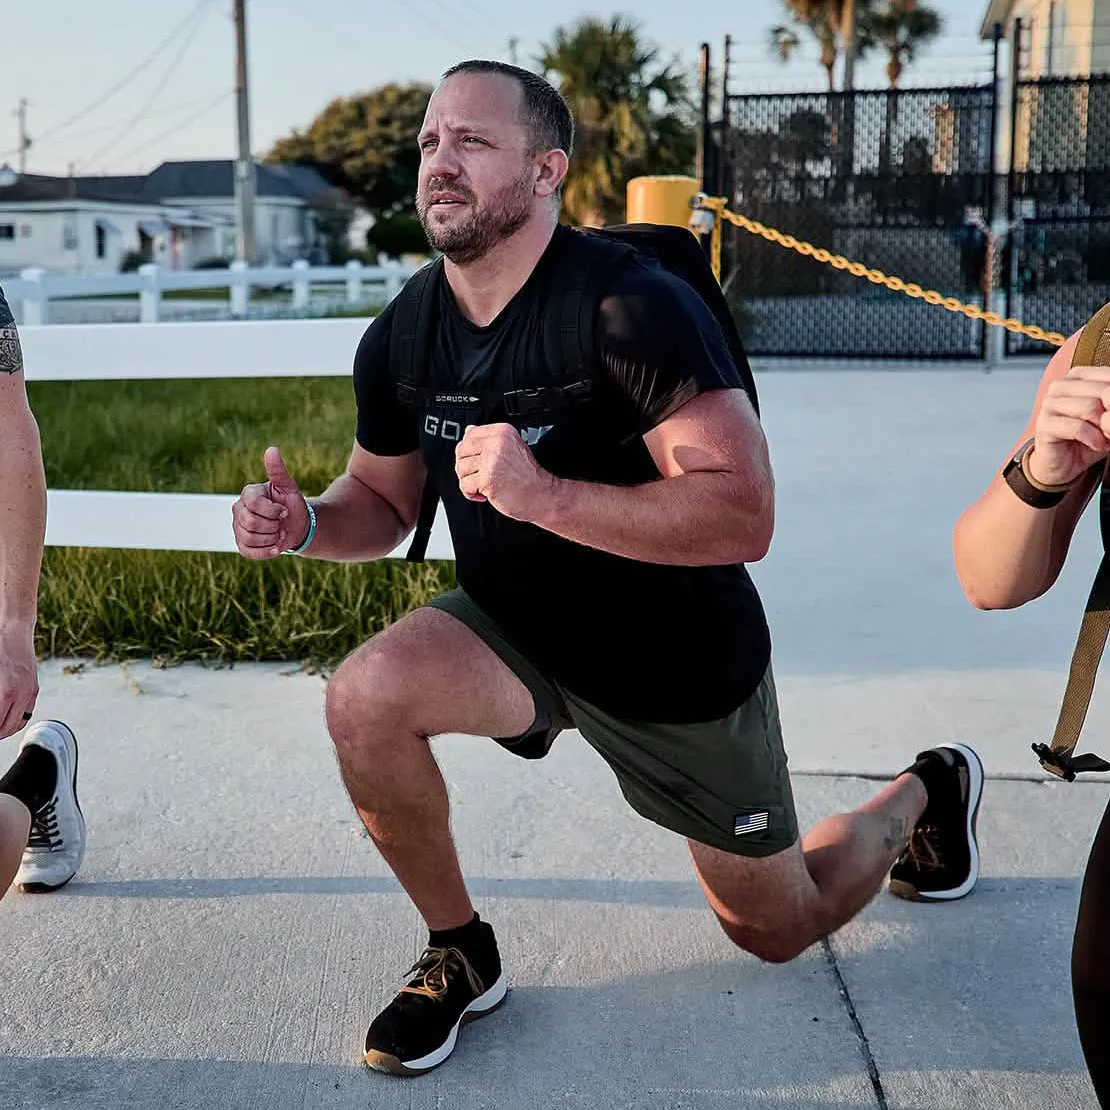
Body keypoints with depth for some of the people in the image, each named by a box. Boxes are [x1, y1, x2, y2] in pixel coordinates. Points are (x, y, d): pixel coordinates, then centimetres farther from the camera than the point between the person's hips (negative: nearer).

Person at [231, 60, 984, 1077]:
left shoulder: (633, 308, -28)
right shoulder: (401, 338, -9)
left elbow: (743, 515, -34)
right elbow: (383, 502, 6)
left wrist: (546, 495, -42)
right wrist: (307, 523, -16)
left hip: (681, 666, -4)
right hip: (519, 634, 4)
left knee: (778, 930, 13)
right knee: (365, 698, -27)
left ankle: (925, 793, 46)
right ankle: (460, 956, 0)